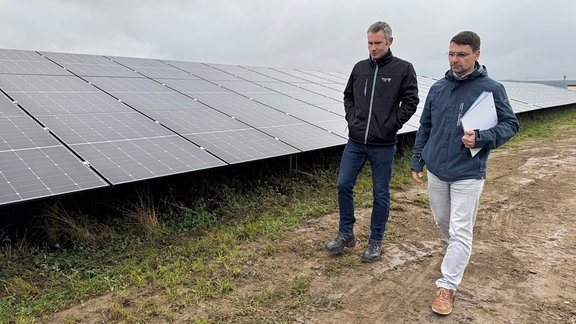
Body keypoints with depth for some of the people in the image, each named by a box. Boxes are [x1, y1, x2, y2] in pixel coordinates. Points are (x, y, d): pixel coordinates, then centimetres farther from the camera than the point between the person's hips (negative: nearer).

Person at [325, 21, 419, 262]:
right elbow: (348, 96, 19)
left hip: (383, 146, -4)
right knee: (344, 185, 5)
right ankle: (346, 234, 23)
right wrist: (351, 119, 6)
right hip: (355, 142, 4)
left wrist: (391, 126, -11)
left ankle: (375, 242, 22)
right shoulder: (360, 67, 8)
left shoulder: (403, 69, -4)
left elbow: (410, 102, -5)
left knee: (381, 194, 6)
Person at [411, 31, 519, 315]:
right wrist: (417, 161, 10)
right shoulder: (438, 88, 4)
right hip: (436, 170, 5)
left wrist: (481, 137, -22)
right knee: (442, 220, 20)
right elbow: (425, 127, 11)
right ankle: (457, 252, 49)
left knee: (460, 231, -2)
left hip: (467, 174, -5)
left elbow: (511, 124, -4)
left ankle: (447, 286, 9)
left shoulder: (491, 89, -9)